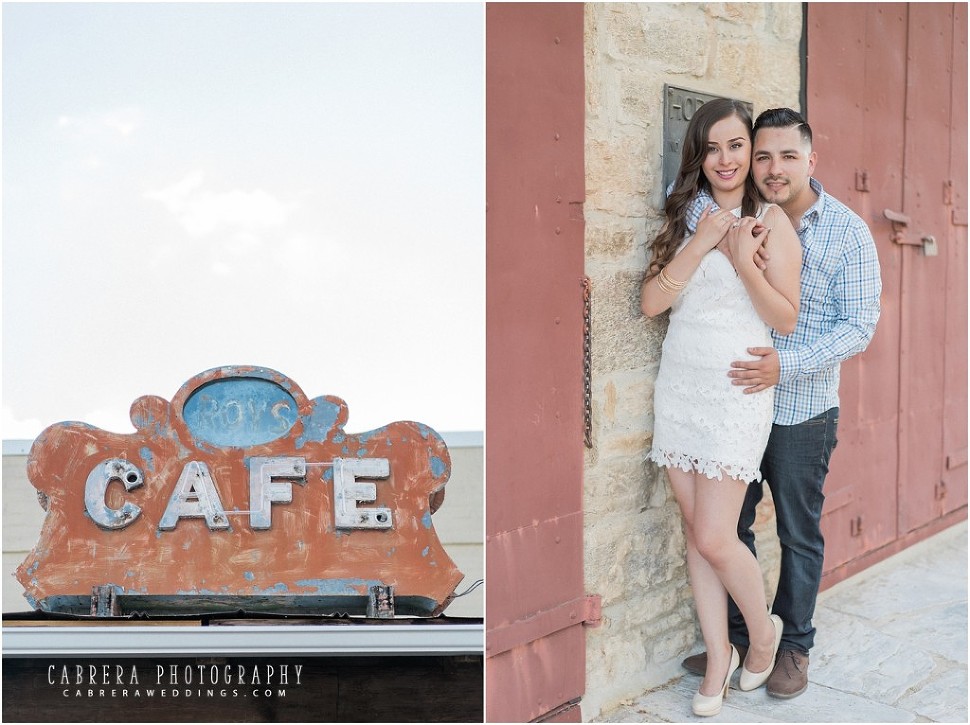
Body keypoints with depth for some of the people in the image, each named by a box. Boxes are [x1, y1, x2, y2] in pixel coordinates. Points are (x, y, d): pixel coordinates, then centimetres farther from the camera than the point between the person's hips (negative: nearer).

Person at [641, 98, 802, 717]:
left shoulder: (771, 219, -2)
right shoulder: (687, 218, 12)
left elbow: (787, 318, -5)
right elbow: (652, 301, 0)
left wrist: (745, 264, -18)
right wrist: (701, 243, -10)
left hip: (737, 392, -4)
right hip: (679, 386, 5)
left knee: (715, 540, -6)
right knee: (697, 534, 8)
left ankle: (764, 632, 23)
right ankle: (719, 661, 23)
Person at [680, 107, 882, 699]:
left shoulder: (847, 231, -7)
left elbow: (859, 326, -10)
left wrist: (787, 364, -23)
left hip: (802, 411, -3)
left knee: (799, 534, 10)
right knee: (729, 525, 13)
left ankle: (795, 646, 29)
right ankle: (735, 635, 31)